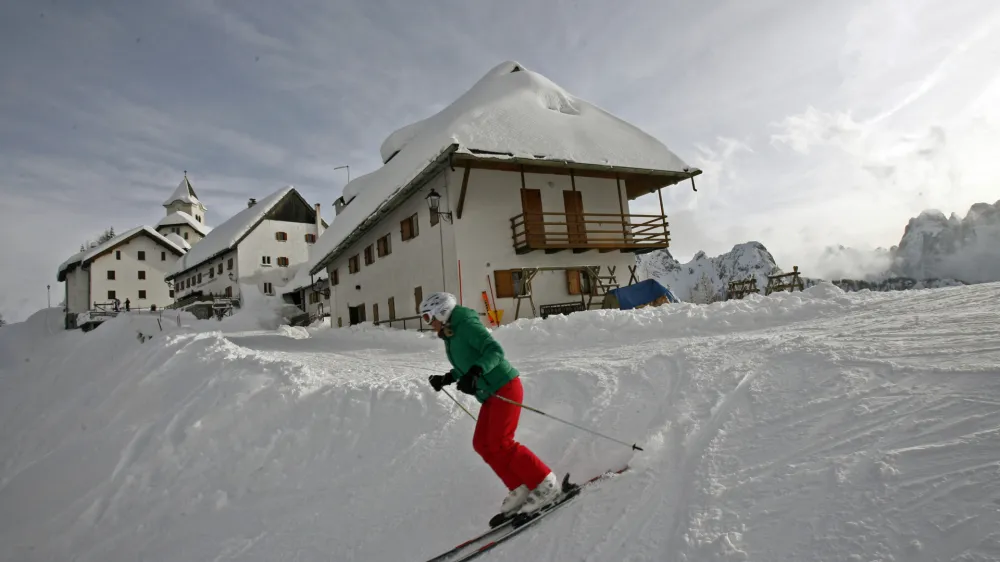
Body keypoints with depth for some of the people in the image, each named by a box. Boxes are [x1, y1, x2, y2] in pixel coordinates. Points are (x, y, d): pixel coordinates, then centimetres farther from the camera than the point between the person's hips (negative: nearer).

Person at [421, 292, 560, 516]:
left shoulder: (468, 325, -14)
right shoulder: (450, 335, 13)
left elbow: (495, 351, -27)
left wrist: (474, 373, -41)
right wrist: (446, 379, 22)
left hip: (505, 388, -9)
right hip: (490, 395, 9)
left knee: (499, 443, -13)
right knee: (482, 444, 3)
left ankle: (545, 483, -1)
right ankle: (520, 489, 9)